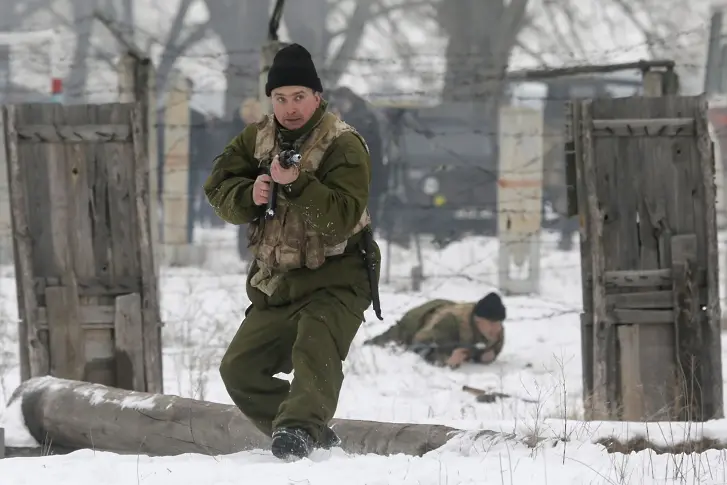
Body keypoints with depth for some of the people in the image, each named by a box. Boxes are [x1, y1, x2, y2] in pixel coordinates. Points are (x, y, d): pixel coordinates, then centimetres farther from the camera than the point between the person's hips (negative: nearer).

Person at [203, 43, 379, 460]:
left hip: (335, 280, -7)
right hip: (275, 282, 7)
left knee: (315, 351, -33)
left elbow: (342, 218, -25)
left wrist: (297, 186, -36)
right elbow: (219, 188, 1)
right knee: (240, 370, 7)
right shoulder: (257, 140, 7)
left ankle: (300, 427, -50)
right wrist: (249, 195, -20)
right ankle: (315, 436, 15)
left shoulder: (344, 146, -14)